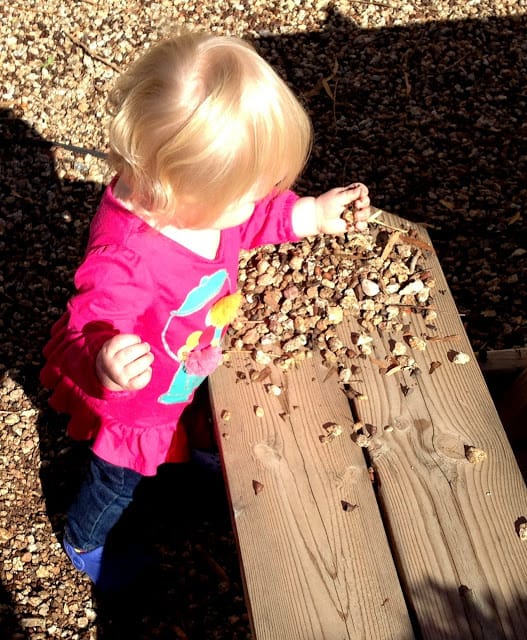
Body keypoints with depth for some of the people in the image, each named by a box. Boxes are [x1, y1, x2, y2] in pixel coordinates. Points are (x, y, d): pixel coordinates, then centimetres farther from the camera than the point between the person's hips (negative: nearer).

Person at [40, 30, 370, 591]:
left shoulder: (196, 197, -23)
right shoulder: (121, 264, -48)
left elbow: (251, 222, -1)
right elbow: (83, 342, -41)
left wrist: (311, 214, -8)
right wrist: (103, 369, -62)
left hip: (182, 383, 6)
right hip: (130, 404, -5)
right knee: (118, 482, 26)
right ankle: (83, 542, 58)